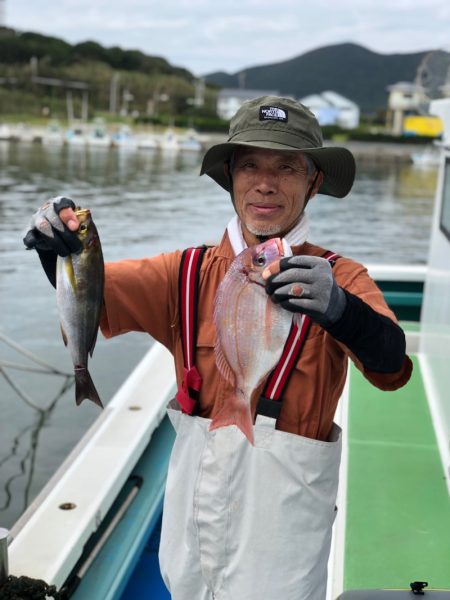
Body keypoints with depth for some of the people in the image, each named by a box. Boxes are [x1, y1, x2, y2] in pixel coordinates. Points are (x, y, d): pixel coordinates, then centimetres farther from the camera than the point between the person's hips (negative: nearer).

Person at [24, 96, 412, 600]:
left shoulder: (341, 278, -10)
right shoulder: (191, 273, -1)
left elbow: (390, 363, -27)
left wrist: (340, 309, -48)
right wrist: (58, 249, -34)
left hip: (280, 514, -3)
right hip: (194, 500, 3)